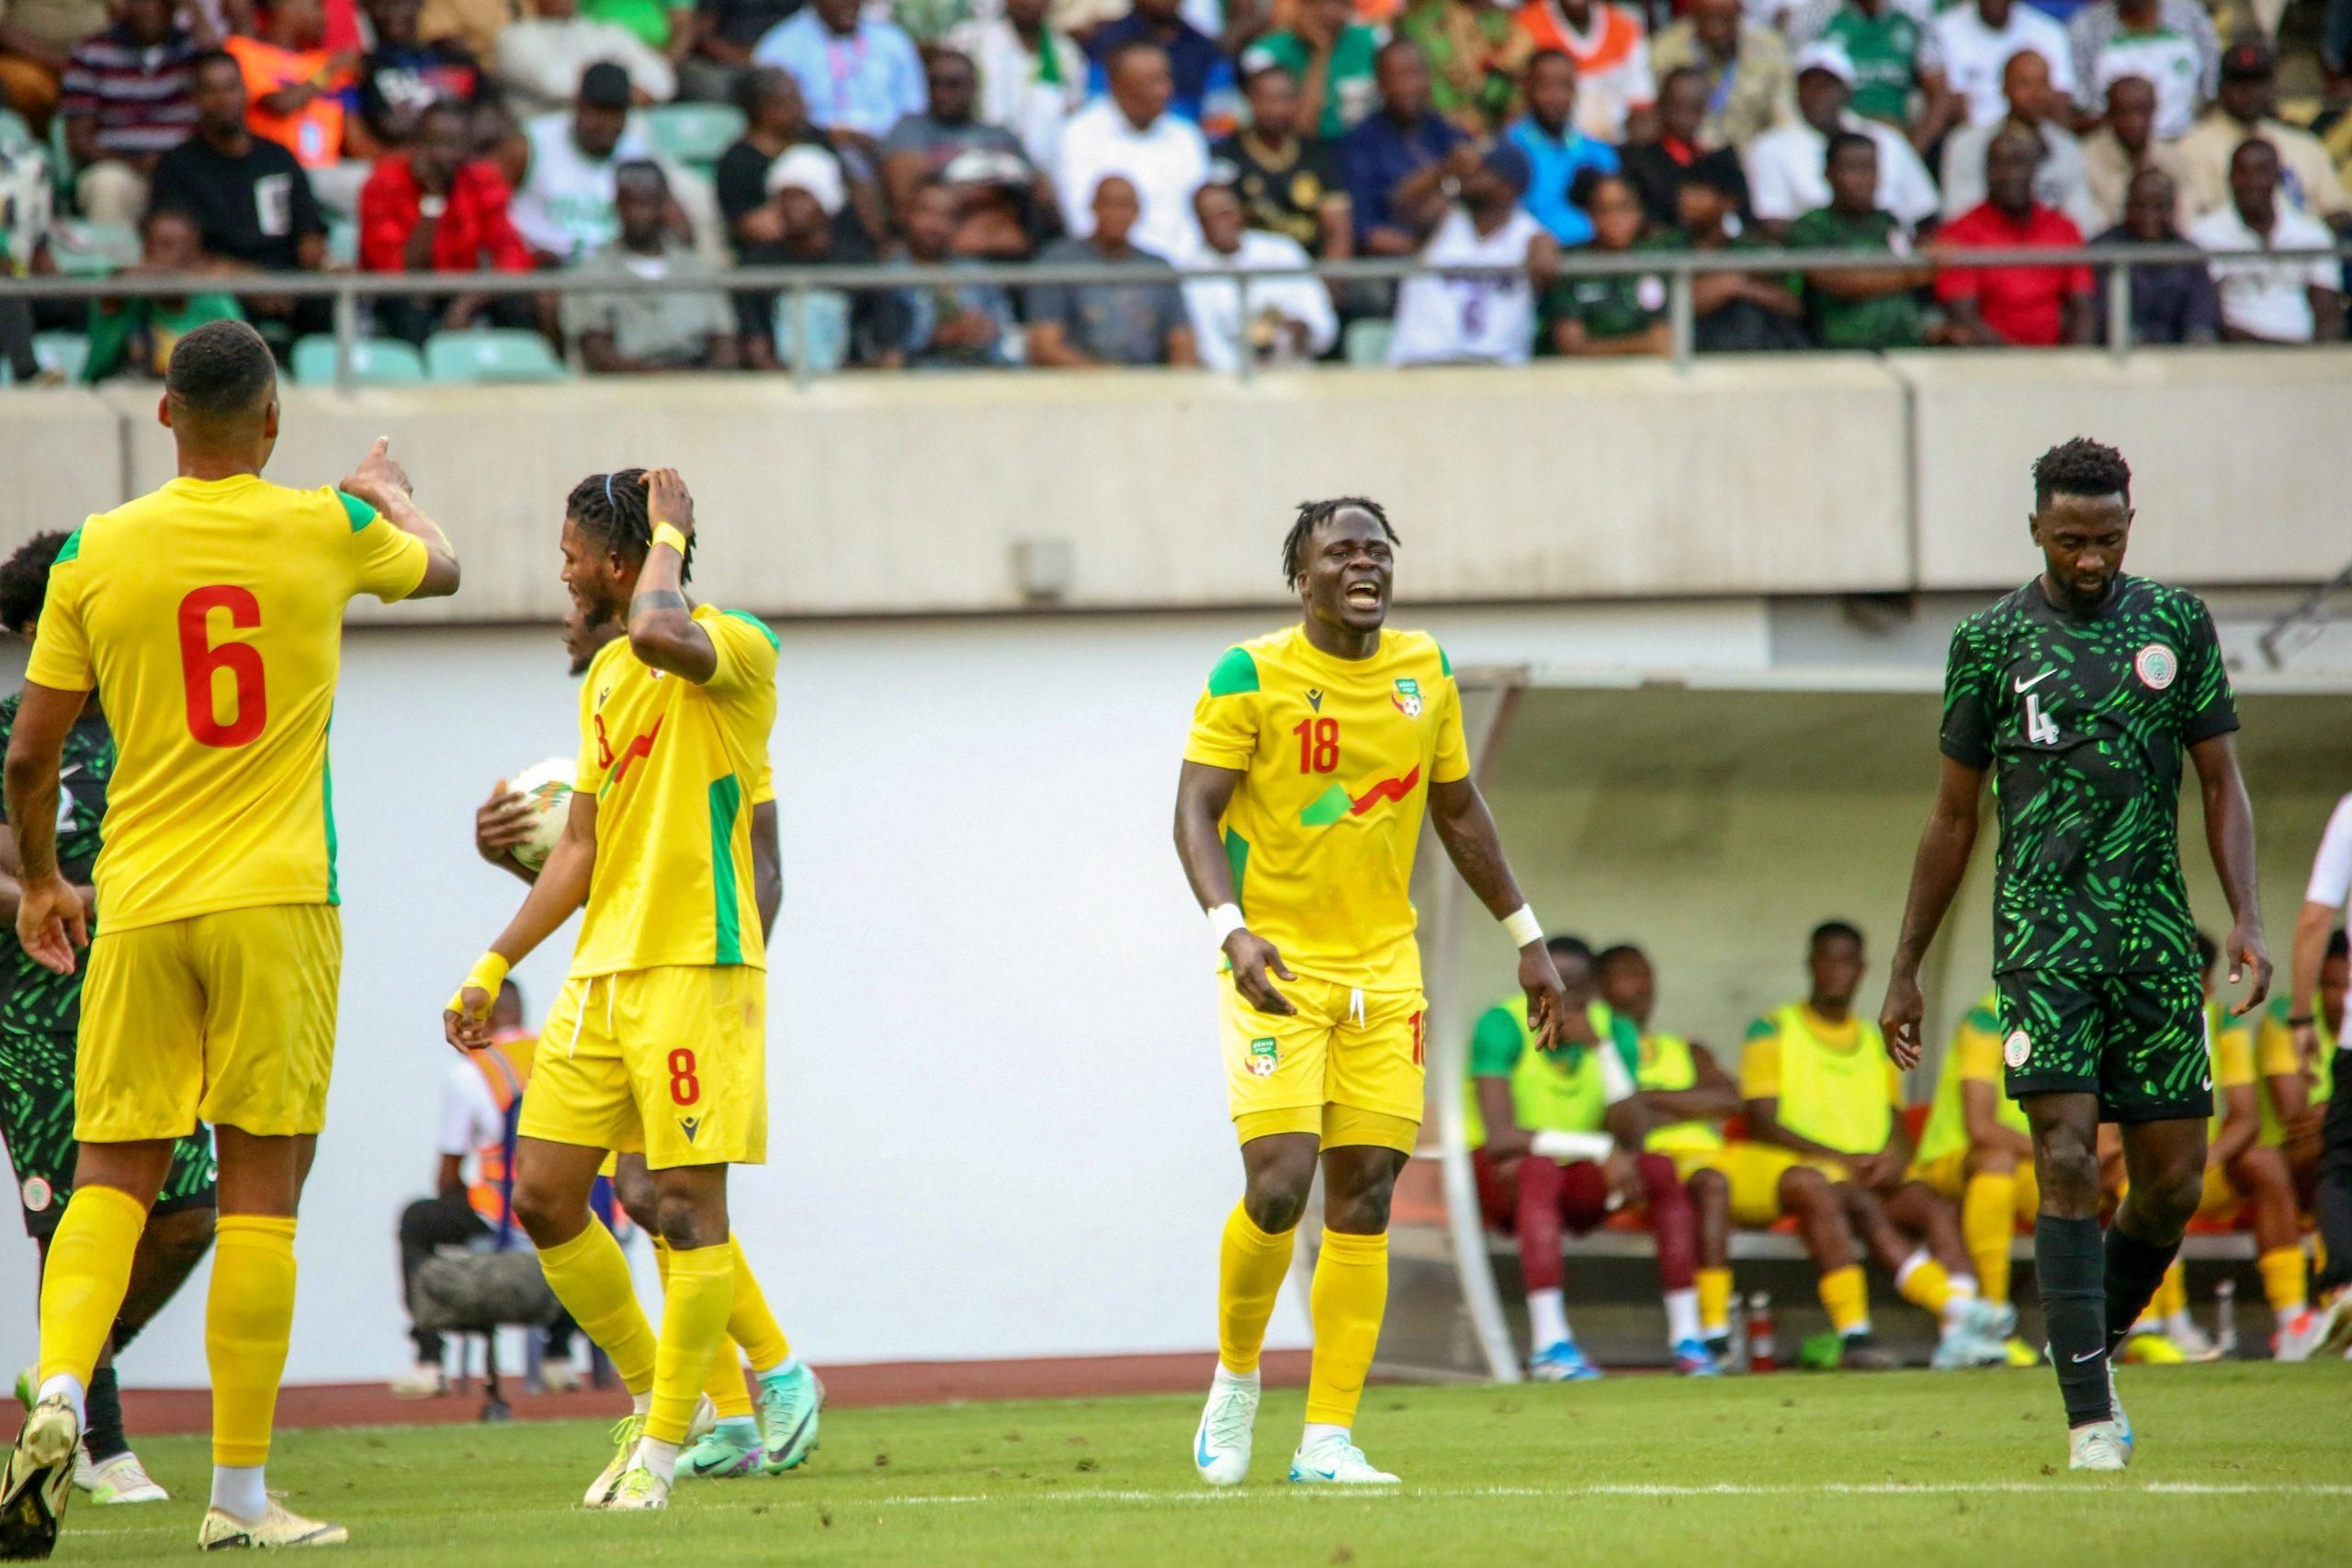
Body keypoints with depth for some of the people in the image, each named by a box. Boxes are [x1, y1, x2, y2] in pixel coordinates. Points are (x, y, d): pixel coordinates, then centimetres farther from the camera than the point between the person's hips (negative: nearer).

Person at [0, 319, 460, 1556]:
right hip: (275, 900, -1)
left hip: (139, 902, 1)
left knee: (112, 1175, 8)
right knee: (259, 1193, 1)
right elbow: (440, 567, 23)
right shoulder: (326, 530, -1)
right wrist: (388, 489, 44)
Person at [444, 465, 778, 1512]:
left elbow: (661, 635, -35)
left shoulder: (736, 648, -8)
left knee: (687, 1207, -7)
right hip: (601, 970, 8)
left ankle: (665, 1446, 0)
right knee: (543, 1197, 4)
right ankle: (649, 1395, 19)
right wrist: (493, 968, 18)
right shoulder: (606, 676, 18)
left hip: (695, 966, -8)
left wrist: (669, 533, -17)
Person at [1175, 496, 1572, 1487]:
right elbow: (1195, 812, -13)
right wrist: (1231, 930, -29)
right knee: (1278, 1186, -15)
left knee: (1364, 1197, -1)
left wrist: (1527, 942, 18)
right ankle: (1235, 1382, 10)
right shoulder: (1250, 678, -9)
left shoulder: (1424, 671, 6)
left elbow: (1457, 812, 17)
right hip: (1277, 964, -4)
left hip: (1383, 969, 4)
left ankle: (1328, 1436, 2)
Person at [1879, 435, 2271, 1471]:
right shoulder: (1991, 640, 4)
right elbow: (1954, 818, 10)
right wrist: (1906, 971, 10)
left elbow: (2221, 784, 10)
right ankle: (2091, 1420, -15)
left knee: (2173, 1182, 2)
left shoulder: (2176, 625, 8)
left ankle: (2095, 1354, 27)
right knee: (2068, 1164, -14)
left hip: (2157, 941, 2)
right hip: (2043, 935, -2)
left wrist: (2245, 918, -4)